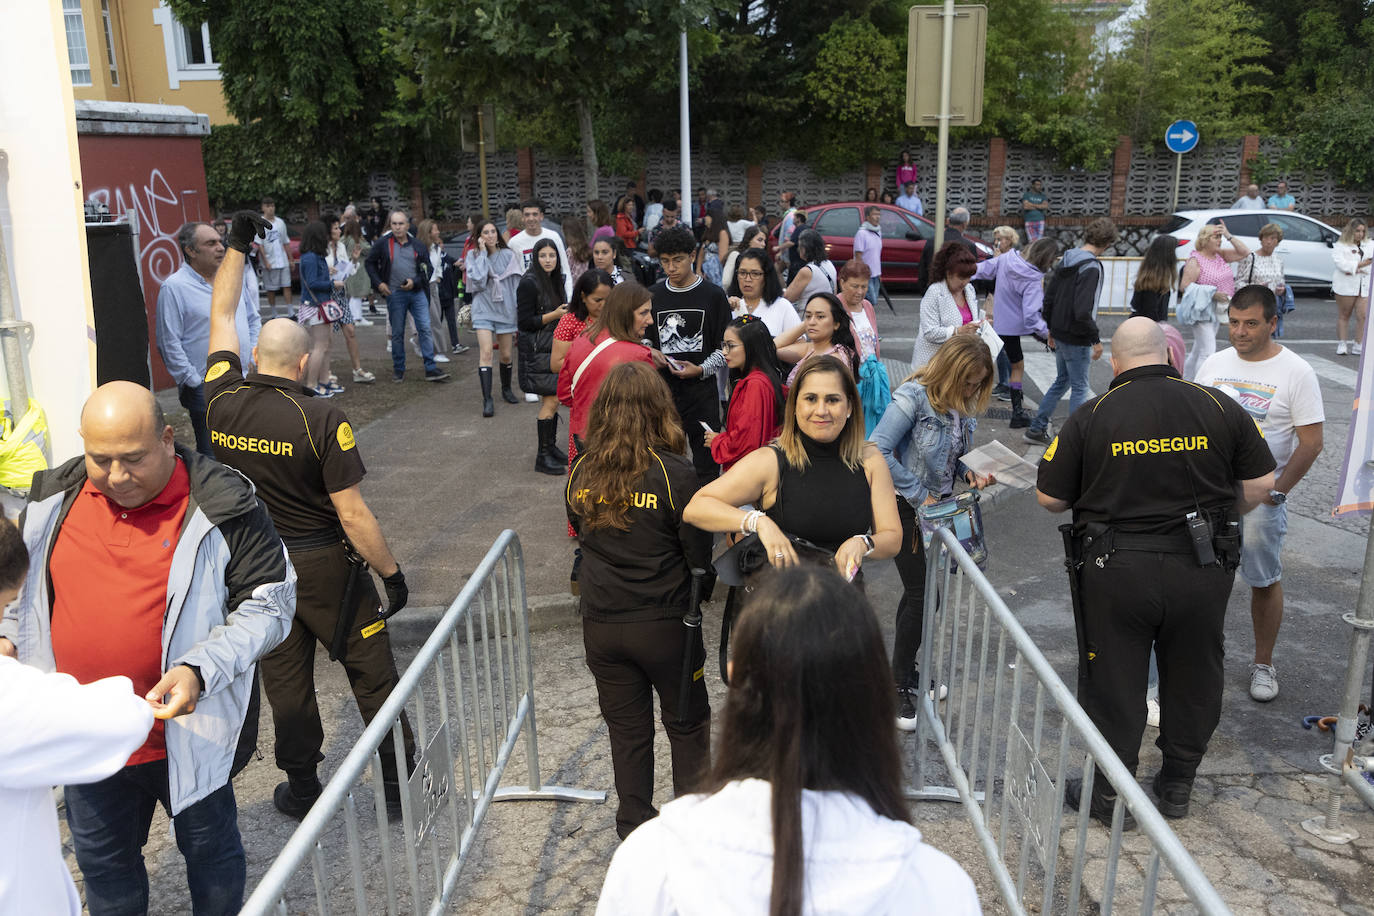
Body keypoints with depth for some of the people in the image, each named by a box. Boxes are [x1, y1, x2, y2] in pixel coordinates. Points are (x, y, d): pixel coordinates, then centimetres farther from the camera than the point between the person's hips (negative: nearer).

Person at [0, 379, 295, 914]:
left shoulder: (220, 508, -18)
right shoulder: (55, 498, -1)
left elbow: (269, 604, -15)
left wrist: (200, 669, -27)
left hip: (186, 728, -4)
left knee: (208, 848, 19)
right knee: (101, 857, 24)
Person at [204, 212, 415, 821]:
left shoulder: (222, 401, -7)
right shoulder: (321, 418, -21)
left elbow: (220, 317, 10)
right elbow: (352, 514, -20)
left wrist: (237, 245, 19)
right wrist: (392, 571, -10)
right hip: (326, 566, -4)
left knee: (284, 680, 16)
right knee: (373, 676, 8)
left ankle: (301, 789, 29)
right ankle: (401, 785, 19)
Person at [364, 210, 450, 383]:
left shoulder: (417, 245, 4)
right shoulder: (383, 243, 0)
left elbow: (426, 269, 9)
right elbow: (369, 263, 10)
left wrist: (414, 281, -8)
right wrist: (379, 283, -2)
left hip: (417, 292, 1)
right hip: (395, 293, -1)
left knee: (425, 329, -4)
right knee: (397, 333, 6)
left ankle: (431, 369, -2)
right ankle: (398, 370, 17)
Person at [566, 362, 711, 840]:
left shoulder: (581, 473, -5)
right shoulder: (674, 473, -18)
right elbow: (699, 556, -13)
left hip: (601, 625, 3)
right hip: (665, 623, -3)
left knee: (626, 729, 18)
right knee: (687, 725, 17)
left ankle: (635, 827, 31)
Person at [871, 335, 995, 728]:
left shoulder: (963, 406, 2)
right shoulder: (913, 397, -21)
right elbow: (877, 450, -27)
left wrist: (970, 472, -6)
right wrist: (919, 495, -21)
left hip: (939, 505, 7)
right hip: (905, 507, -7)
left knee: (922, 591, 15)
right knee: (921, 595, -5)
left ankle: (905, 672, 32)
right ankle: (899, 687, 9)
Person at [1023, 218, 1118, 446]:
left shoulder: (1066, 260, 6)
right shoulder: (1091, 267, -20)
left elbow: (1049, 298, 12)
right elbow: (1083, 311, -28)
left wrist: (1051, 329, 20)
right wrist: (1096, 340, -18)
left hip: (1060, 334, 8)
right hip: (1077, 340, -8)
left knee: (1061, 380, 21)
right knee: (1080, 387, 4)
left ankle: (1036, 428, 24)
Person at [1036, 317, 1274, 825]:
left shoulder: (1090, 417, -9)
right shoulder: (1220, 407, -3)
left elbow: (1049, 498, -5)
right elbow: (1260, 484, 2)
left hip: (1115, 572, -2)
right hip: (1203, 571, 3)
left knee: (1113, 684, 11)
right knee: (1193, 678, 20)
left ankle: (1110, 797, 24)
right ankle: (1177, 786, 35)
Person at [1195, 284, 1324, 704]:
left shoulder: (1296, 373, -9)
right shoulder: (1214, 364, 4)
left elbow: (1311, 443, -10)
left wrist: (1275, 493, -12)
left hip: (1260, 497, -3)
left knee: (1265, 582, 7)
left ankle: (1263, 664, 24)